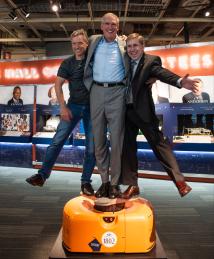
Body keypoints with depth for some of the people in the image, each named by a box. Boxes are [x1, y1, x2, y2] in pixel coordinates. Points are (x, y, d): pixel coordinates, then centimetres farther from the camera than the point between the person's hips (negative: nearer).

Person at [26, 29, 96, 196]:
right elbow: (58, 84, 2)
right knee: (57, 141, -3)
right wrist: (63, 107, -5)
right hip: (73, 106, 1)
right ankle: (43, 174, 7)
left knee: (92, 147, 0)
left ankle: (86, 181, 12)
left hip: (92, 107, -1)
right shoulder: (67, 63, 3)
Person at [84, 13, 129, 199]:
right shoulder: (94, 41, 13)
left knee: (116, 138, -3)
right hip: (97, 91, 3)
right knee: (98, 138, 4)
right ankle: (104, 180, 14)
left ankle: (115, 182, 7)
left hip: (117, 92, -2)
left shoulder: (124, 44, 7)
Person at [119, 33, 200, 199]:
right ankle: (132, 185, 19)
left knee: (159, 143, -3)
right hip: (126, 110, 5)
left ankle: (179, 180, 7)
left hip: (143, 110, -5)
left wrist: (180, 81, -43)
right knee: (127, 147, 7)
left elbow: (162, 73, -24)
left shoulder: (151, 60, -5)